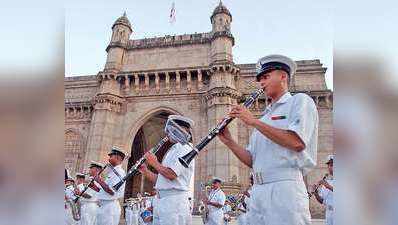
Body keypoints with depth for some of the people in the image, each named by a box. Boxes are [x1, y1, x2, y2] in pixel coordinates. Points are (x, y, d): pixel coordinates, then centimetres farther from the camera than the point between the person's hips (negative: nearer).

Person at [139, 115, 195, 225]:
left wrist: (154, 162, -8)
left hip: (174, 201, -9)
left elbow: (171, 175, -22)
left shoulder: (184, 148, -10)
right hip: (160, 201, 9)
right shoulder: (172, 151, 19)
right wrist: (145, 171, 8)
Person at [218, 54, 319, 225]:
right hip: (257, 190, 6)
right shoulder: (264, 117, 20)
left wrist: (253, 122, -11)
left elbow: (297, 143, -16)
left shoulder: (300, 100, 4)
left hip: (285, 187, -6)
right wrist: (228, 142, 1)